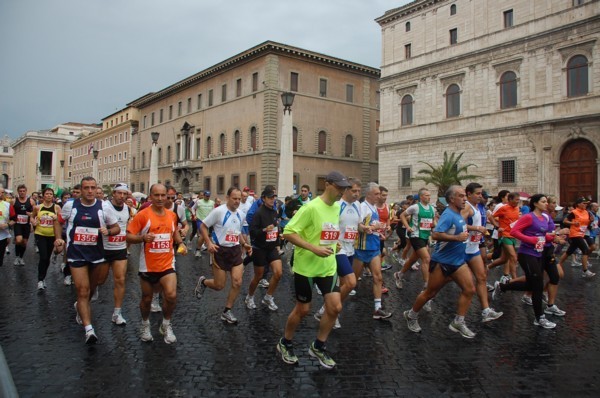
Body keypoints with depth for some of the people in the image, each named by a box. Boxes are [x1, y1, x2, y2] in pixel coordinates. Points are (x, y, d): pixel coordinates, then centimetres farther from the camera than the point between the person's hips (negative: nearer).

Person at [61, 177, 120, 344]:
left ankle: (80, 306, 49)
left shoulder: (104, 206, -5)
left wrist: (108, 231, -18)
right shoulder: (70, 205, -2)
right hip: (76, 254, -1)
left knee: (90, 289, 17)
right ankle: (89, 329, -9)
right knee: (83, 291, -6)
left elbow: (116, 228, 2)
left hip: (97, 253, 1)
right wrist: (58, 238, 4)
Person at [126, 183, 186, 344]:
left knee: (171, 295, -13)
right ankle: (145, 325, 41)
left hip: (167, 264, 2)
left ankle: (166, 325, 12)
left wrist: (181, 243, 6)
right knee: (146, 298, 14)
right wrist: (143, 237, -29)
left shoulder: (172, 215, 3)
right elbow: (129, 236, -11)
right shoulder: (142, 215, -11)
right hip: (148, 266, -2)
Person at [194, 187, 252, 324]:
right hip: (220, 250, -5)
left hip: (235, 250, 5)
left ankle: (227, 311, 14)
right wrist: (209, 243, -19)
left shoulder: (240, 215, 7)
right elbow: (203, 226, -8)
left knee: (237, 283, -3)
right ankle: (202, 282, 35)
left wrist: (244, 244, 6)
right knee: (219, 285, 1)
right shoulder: (218, 211, -13)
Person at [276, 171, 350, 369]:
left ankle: (318, 347, 21)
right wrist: (314, 248, -27)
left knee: (335, 307, 0)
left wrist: (332, 245, 7)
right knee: (303, 309, 6)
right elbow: (288, 232, -21)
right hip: (306, 267, -6)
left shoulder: (337, 207, 5)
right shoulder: (311, 207, -19)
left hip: (328, 267, 6)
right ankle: (285, 344, 31)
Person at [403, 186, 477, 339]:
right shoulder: (448, 215, -19)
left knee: (469, 290, -2)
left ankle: (458, 323, 8)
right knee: (430, 293, 5)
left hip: (458, 261, 8)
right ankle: (412, 315, 25)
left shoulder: (458, 214, 8)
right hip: (442, 262, -8)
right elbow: (435, 234, -30)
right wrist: (457, 238, -29)